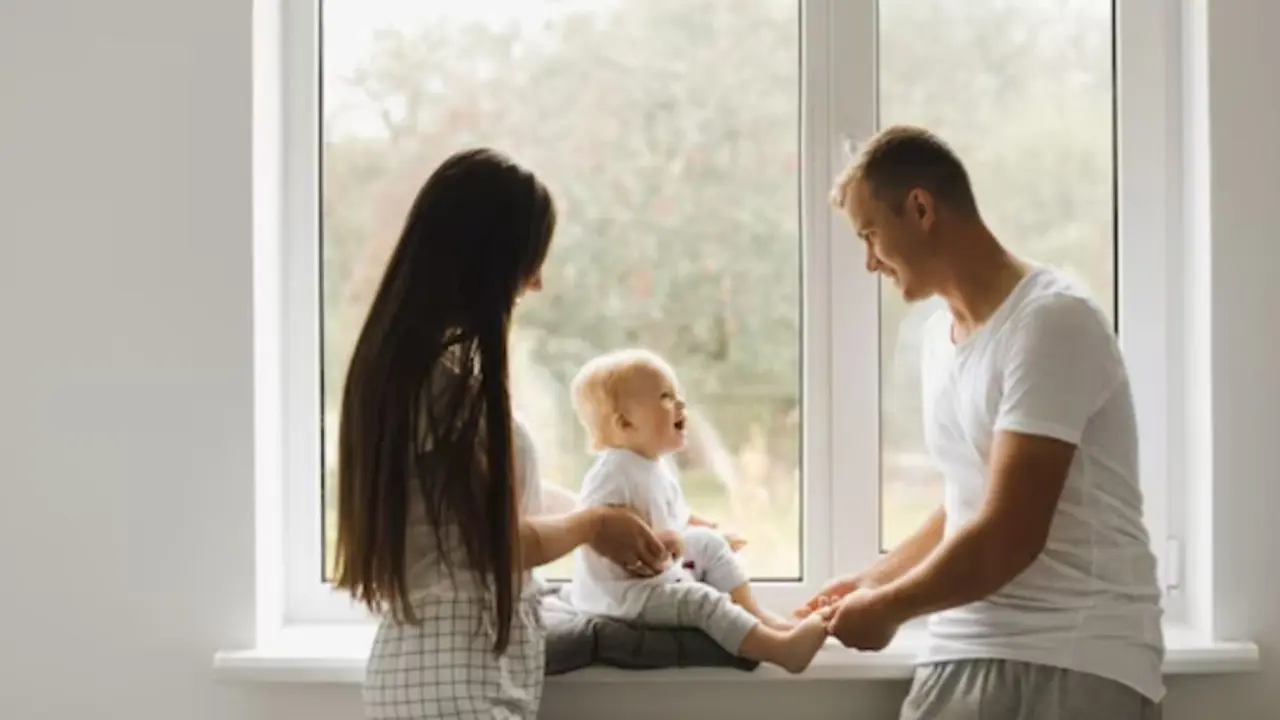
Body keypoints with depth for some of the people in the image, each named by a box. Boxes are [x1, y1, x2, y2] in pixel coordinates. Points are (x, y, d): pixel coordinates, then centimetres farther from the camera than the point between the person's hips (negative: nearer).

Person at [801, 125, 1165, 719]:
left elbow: (1008, 537, -17)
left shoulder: (1051, 320, -13)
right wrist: (873, 580, 23)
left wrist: (887, 610, -5)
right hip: (965, 653, 7)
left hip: (1079, 662, -7)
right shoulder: (938, 336, 13)